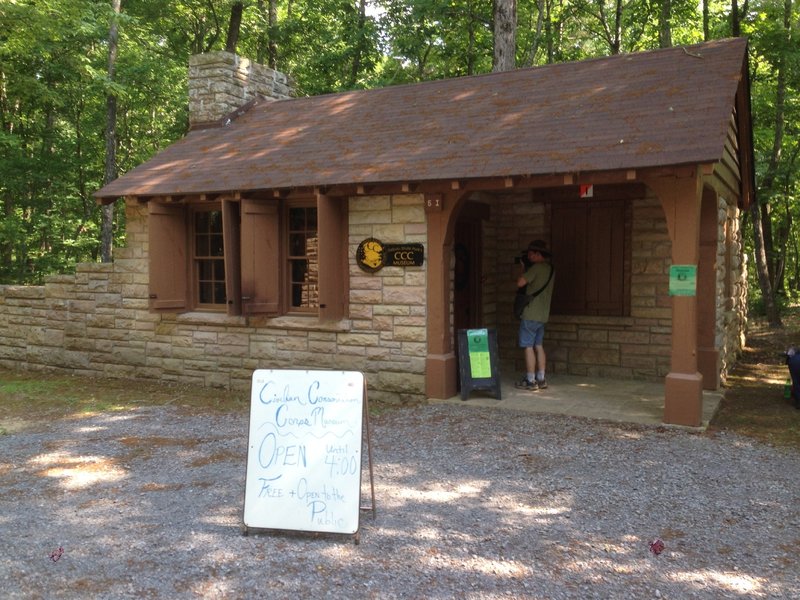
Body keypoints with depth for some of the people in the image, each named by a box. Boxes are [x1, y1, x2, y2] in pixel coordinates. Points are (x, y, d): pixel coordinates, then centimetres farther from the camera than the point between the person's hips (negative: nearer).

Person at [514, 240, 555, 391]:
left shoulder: (536, 268, -16)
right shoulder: (550, 269, 13)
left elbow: (520, 283, -19)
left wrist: (524, 269, -3)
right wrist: (526, 269, 14)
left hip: (531, 314, -9)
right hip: (543, 315, 9)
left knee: (528, 346, -4)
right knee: (538, 346, 14)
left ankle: (530, 381, -2)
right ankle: (541, 379, 16)